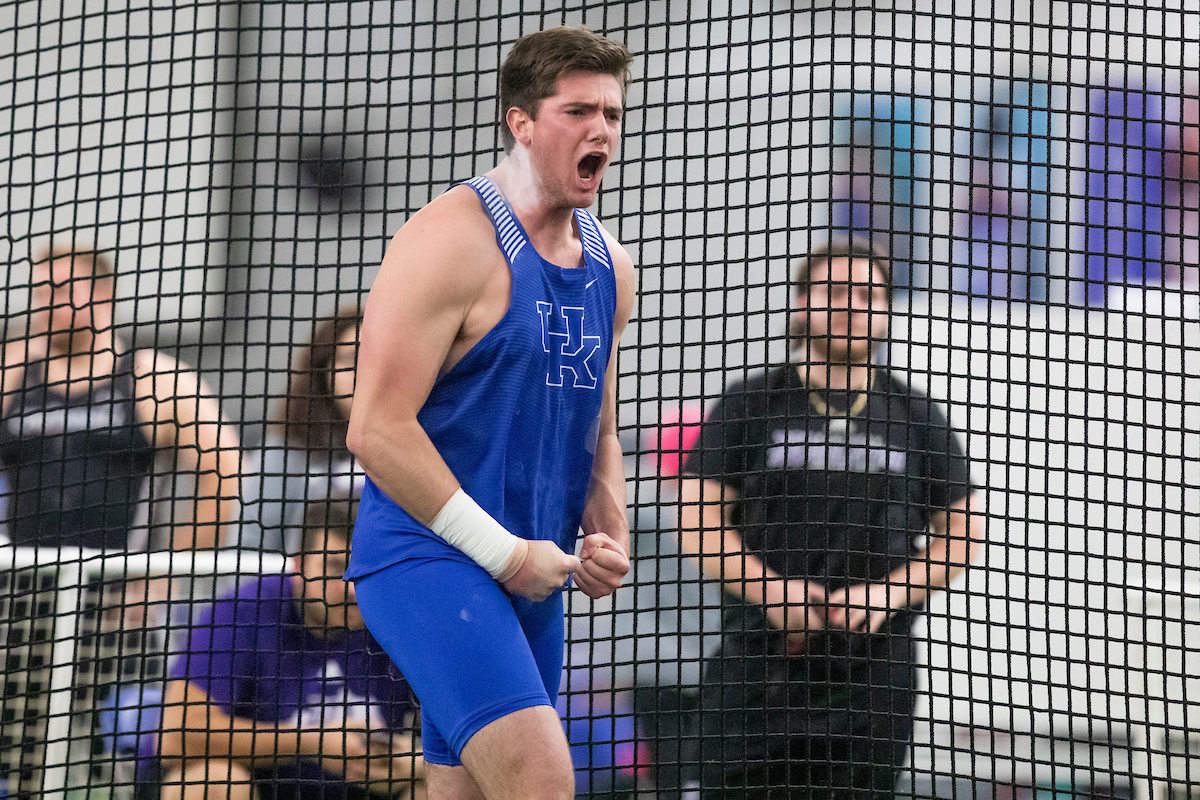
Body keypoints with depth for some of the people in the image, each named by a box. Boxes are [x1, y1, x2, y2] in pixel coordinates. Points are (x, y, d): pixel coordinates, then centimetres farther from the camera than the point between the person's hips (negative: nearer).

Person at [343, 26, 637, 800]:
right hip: (424, 557, -8)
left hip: (530, 573, 8)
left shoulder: (609, 266, 14)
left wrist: (610, 533, 5)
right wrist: (503, 553, -16)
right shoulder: (452, 240, -12)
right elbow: (377, 429, -17)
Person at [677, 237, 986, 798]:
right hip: (759, 659, 0)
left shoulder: (915, 417, 12)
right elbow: (697, 524, 4)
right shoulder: (750, 406, 8)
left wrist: (887, 594, -6)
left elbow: (962, 535, 11)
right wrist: (769, 588, -12)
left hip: (873, 663, 1)